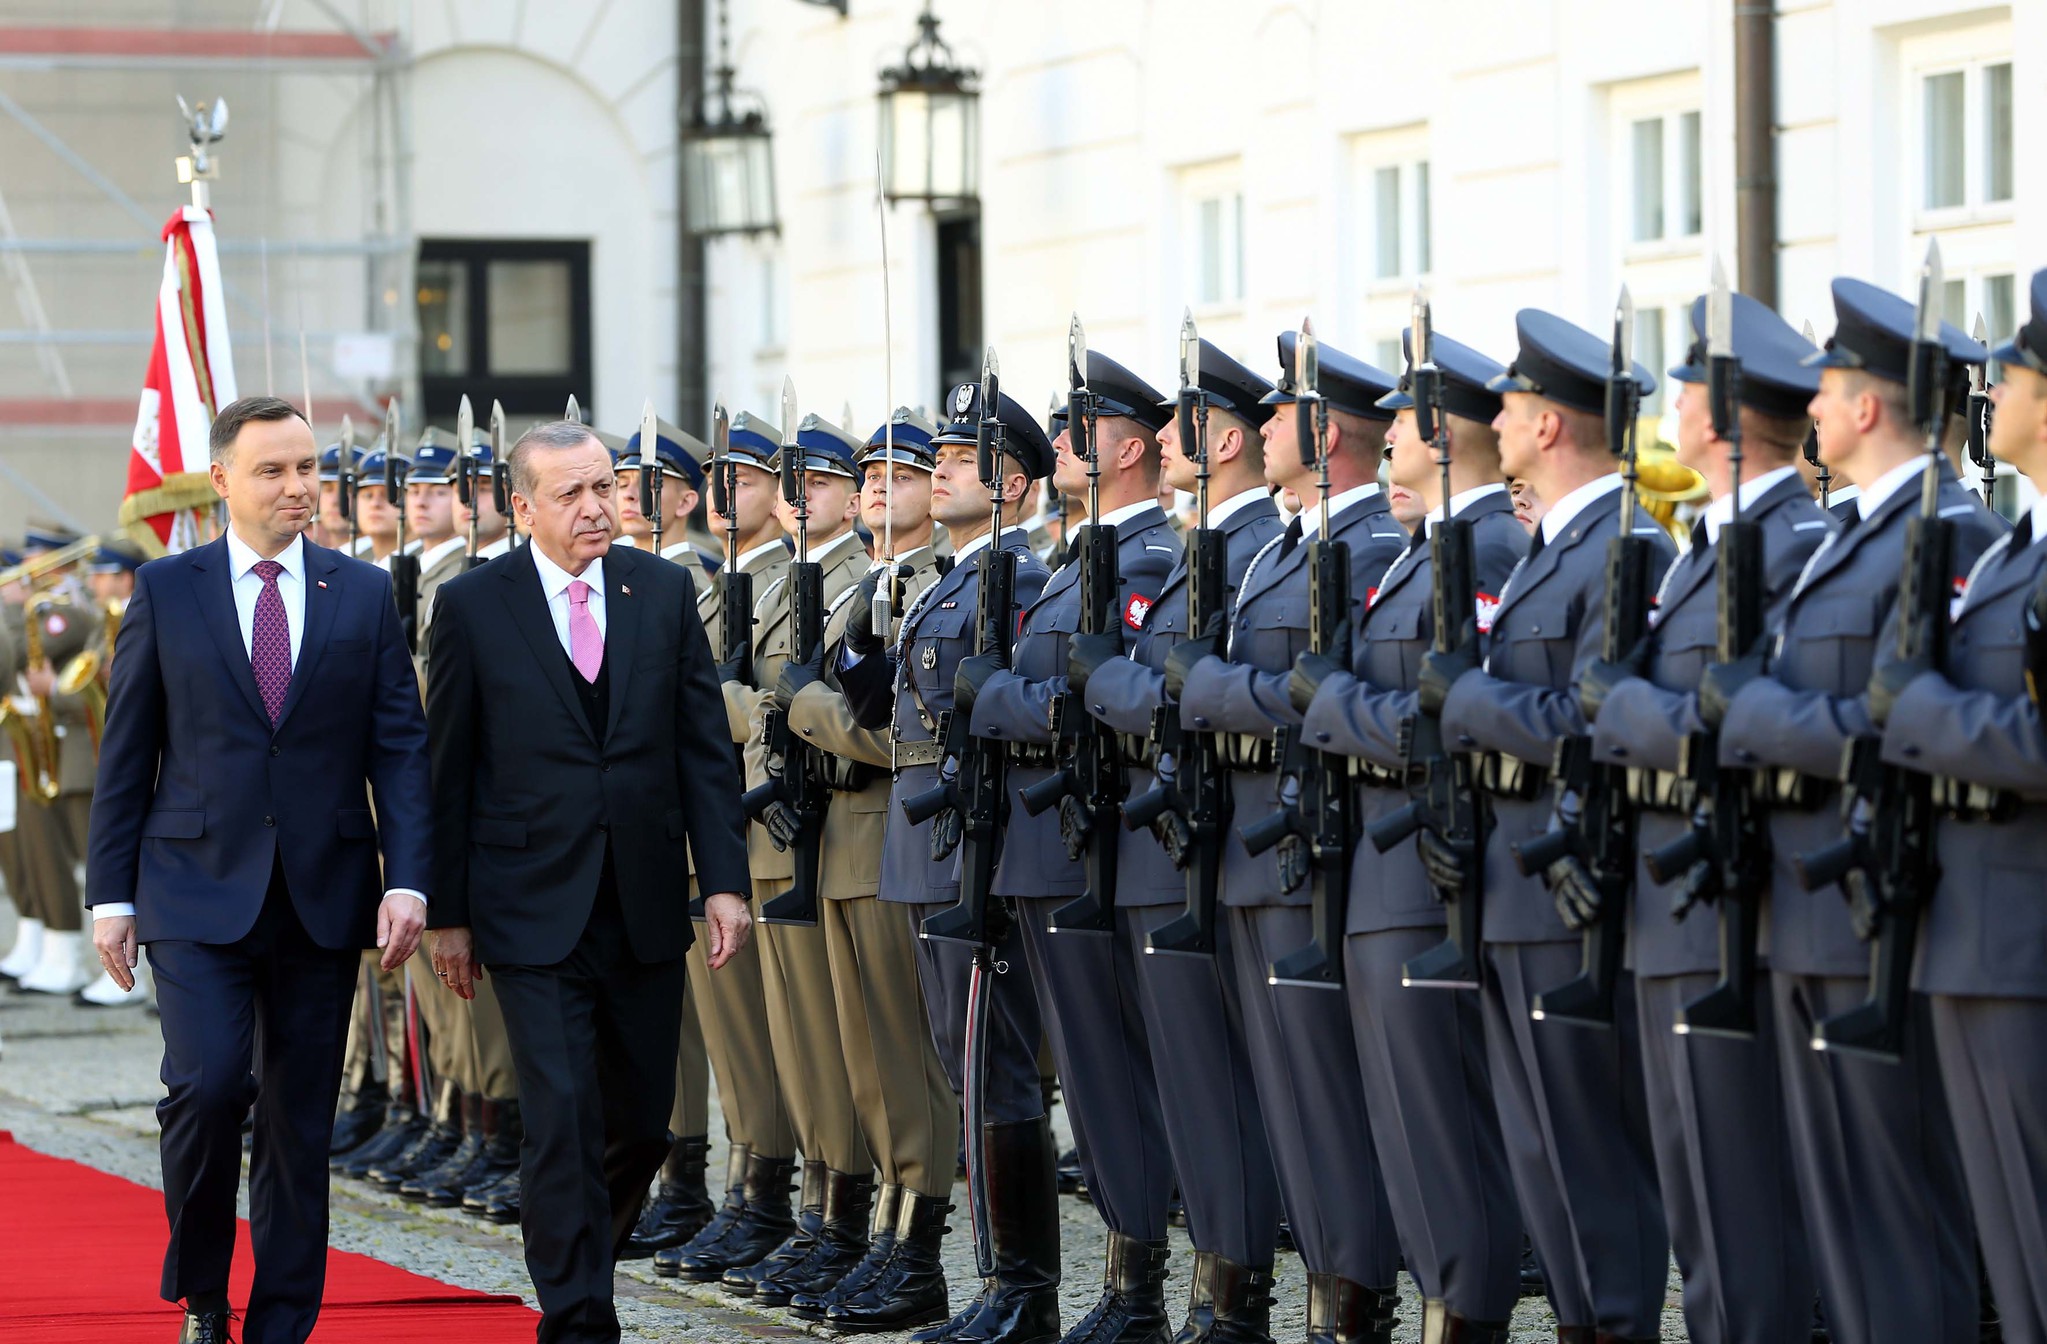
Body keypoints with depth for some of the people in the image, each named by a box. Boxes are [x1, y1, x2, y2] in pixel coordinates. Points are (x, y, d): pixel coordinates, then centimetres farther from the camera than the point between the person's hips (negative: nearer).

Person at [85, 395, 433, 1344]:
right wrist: (112, 892, 1)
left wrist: (407, 877, -7)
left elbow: (400, 748, 4)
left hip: (323, 898, 2)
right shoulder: (166, 590, 3)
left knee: (301, 1123, 4)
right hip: (199, 891, -2)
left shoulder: (364, 594, 7)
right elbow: (126, 754, 5)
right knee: (207, 1086, -17)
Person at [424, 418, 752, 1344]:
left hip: (646, 909, 3)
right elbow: (448, 771, 0)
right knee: (563, 1119, -10)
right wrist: (447, 912, -2)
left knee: (641, 1121, 10)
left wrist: (724, 881, -2)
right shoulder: (473, 605, -2)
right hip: (533, 910, -3)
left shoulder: (664, 592, 5)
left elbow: (702, 749, 6)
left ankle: (574, 1256, 34)